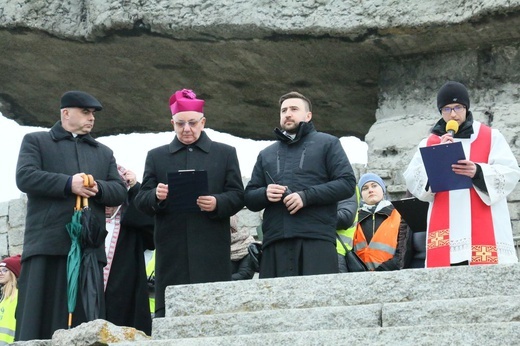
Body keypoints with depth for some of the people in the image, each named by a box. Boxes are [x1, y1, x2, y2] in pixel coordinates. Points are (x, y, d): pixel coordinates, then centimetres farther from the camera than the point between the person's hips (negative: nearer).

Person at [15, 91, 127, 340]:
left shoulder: (104, 152, 26)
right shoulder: (35, 141, 13)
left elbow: (119, 192, 15)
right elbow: (25, 177, -5)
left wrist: (98, 188, -7)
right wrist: (68, 184, -13)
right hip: (47, 245, -4)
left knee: (86, 322, 0)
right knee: (40, 316, -7)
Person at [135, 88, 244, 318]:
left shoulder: (225, 154, 13)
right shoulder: (156, 156, 16)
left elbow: (237, 197, 7)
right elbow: (141, 202, 10)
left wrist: (217, 203, -14)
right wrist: (156, 197, -13)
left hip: (211, 252, -1)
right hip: (172, 253, 1)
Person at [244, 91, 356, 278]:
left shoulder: (327, 143, 14)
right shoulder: (266, 154, 27)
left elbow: (347, 183, 2)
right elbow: (250, 197, 24)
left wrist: (306, 196, -10)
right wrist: (265, 193, -1)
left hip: (316, 239, -4)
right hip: (274, 243, 4)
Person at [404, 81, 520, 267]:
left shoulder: (491, 137, 12)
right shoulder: (429, 143, 16)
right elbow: (412, 182, 6)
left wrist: (478, 172, -16)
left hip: (484, 228, -1)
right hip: (446, 230, 1)